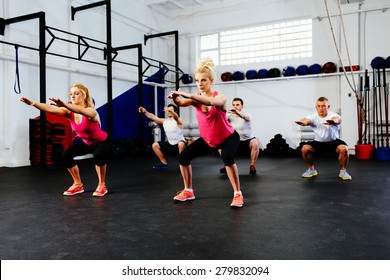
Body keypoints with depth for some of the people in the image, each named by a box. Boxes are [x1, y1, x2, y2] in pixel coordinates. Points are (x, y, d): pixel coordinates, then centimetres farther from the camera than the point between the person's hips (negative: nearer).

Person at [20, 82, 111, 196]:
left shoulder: (91, 111, -31)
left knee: (99, 155, -35)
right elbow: (51, 109, -32)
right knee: (66, 155, -12)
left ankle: (102, 185, -11)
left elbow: (80, 110, -55)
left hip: (102, 142, -6)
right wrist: (33, 103, -48)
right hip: (86, 142, 6)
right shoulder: (69, 112, -16)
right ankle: (78, 184, 8)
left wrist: (64, 104, -73)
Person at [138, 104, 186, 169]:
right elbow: (153, 117, -10)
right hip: (170, 144, 6)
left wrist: (170, 111, -61)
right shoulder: (164, 121, 1)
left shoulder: (178, 121, -15)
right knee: (155, 145, -1)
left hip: (179, 144, -6)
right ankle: (164, 163, 12)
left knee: (181, 144, -39)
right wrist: (145, 112, -27)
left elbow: (176, 117, -40)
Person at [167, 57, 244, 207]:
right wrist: (175, 97, -52)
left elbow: (211, 102, -47)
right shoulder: (196, 99, -9)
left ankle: (238, 194, -20)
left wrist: (188, 95, -58)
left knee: (227, 157, -36)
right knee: (183, 157, -5)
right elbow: (182, 103, -29)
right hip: (207, 140, 5)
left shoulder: (220, 97, -22)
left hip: (228, 137, -5)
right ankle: (188, 191, 14)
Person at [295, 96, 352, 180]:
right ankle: (311, 170, 3)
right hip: (318, 142, 2)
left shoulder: (333, 115, -22)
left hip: (333, 141, -2)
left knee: (344, 148, -31)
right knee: (305, 148, -21)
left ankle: (343, 171, -6)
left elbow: (338, 119, -47)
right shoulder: (313, 117, -16)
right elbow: (307, 120, -39)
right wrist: (303, 122, -67)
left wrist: (333, 121, -74)